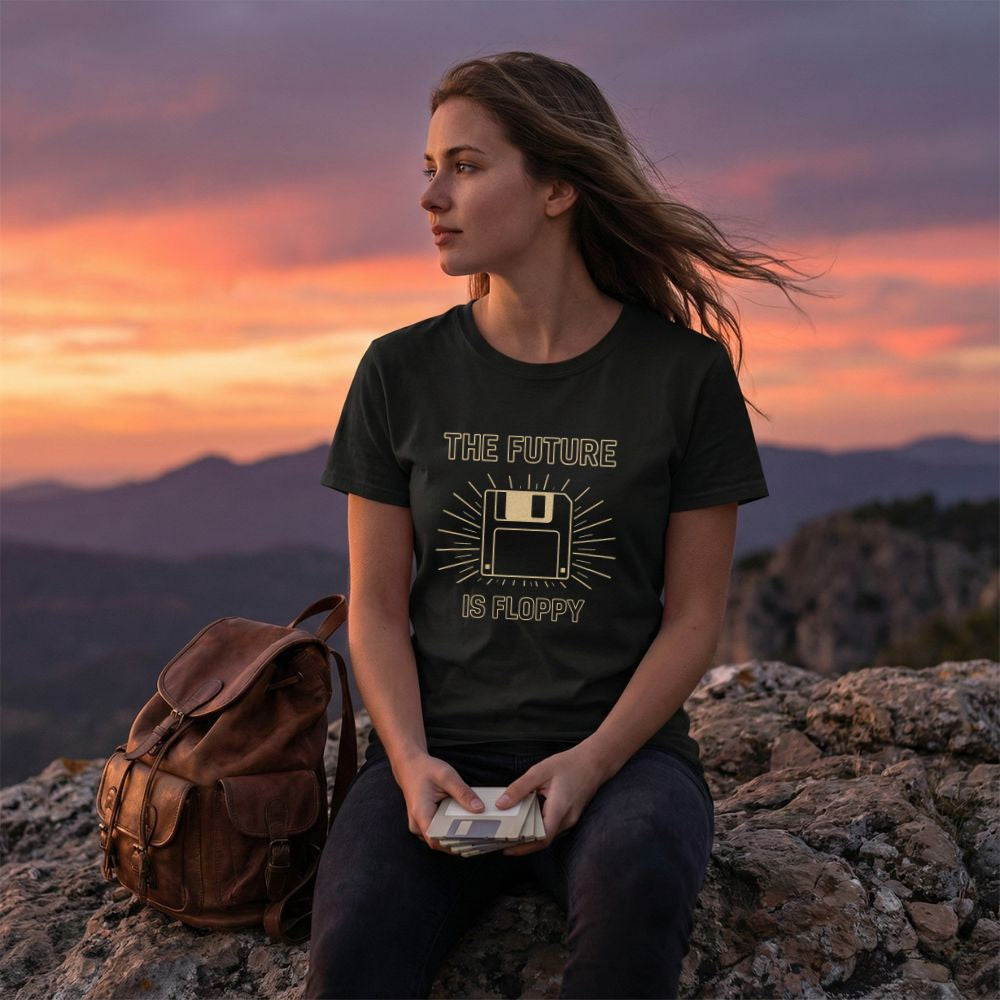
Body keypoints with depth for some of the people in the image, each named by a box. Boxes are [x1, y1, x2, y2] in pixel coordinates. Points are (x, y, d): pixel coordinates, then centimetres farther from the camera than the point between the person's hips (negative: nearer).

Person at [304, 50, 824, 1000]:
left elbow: (692, 616, 1)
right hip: (440, 749, 1)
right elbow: (378, 608, 6)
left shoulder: (685, 372, 0)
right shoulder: (401, 373, 5)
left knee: (636, 885, -35)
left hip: (621, 746, 0)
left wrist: (589, 763, -13)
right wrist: (411, 761, -11)